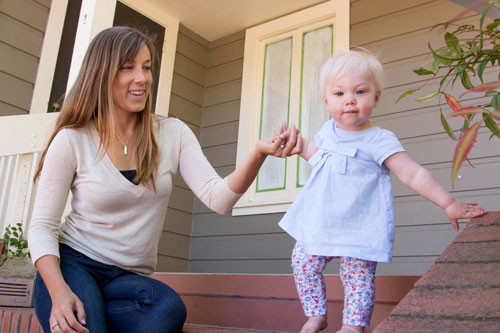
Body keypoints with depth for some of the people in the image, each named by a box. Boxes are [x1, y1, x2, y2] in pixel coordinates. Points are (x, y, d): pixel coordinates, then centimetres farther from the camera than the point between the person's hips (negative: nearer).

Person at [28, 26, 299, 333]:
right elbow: (42, 227, -6)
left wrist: (259, 154, -29)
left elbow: (218, 198, -10)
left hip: (130, 277, 3)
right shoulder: (72, 140, -5)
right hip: (71, 265, -3)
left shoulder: (172, 134, 2)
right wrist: (59, 292, -23)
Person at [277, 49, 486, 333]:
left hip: (359, 227, -6)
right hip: (320, 222, 6)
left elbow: (414, 175, -16)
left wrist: (449, 203, -19)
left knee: (357, 275, -2)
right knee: (303, 263, 10)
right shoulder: (328, 130, 5)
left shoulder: (379, 141, -15)